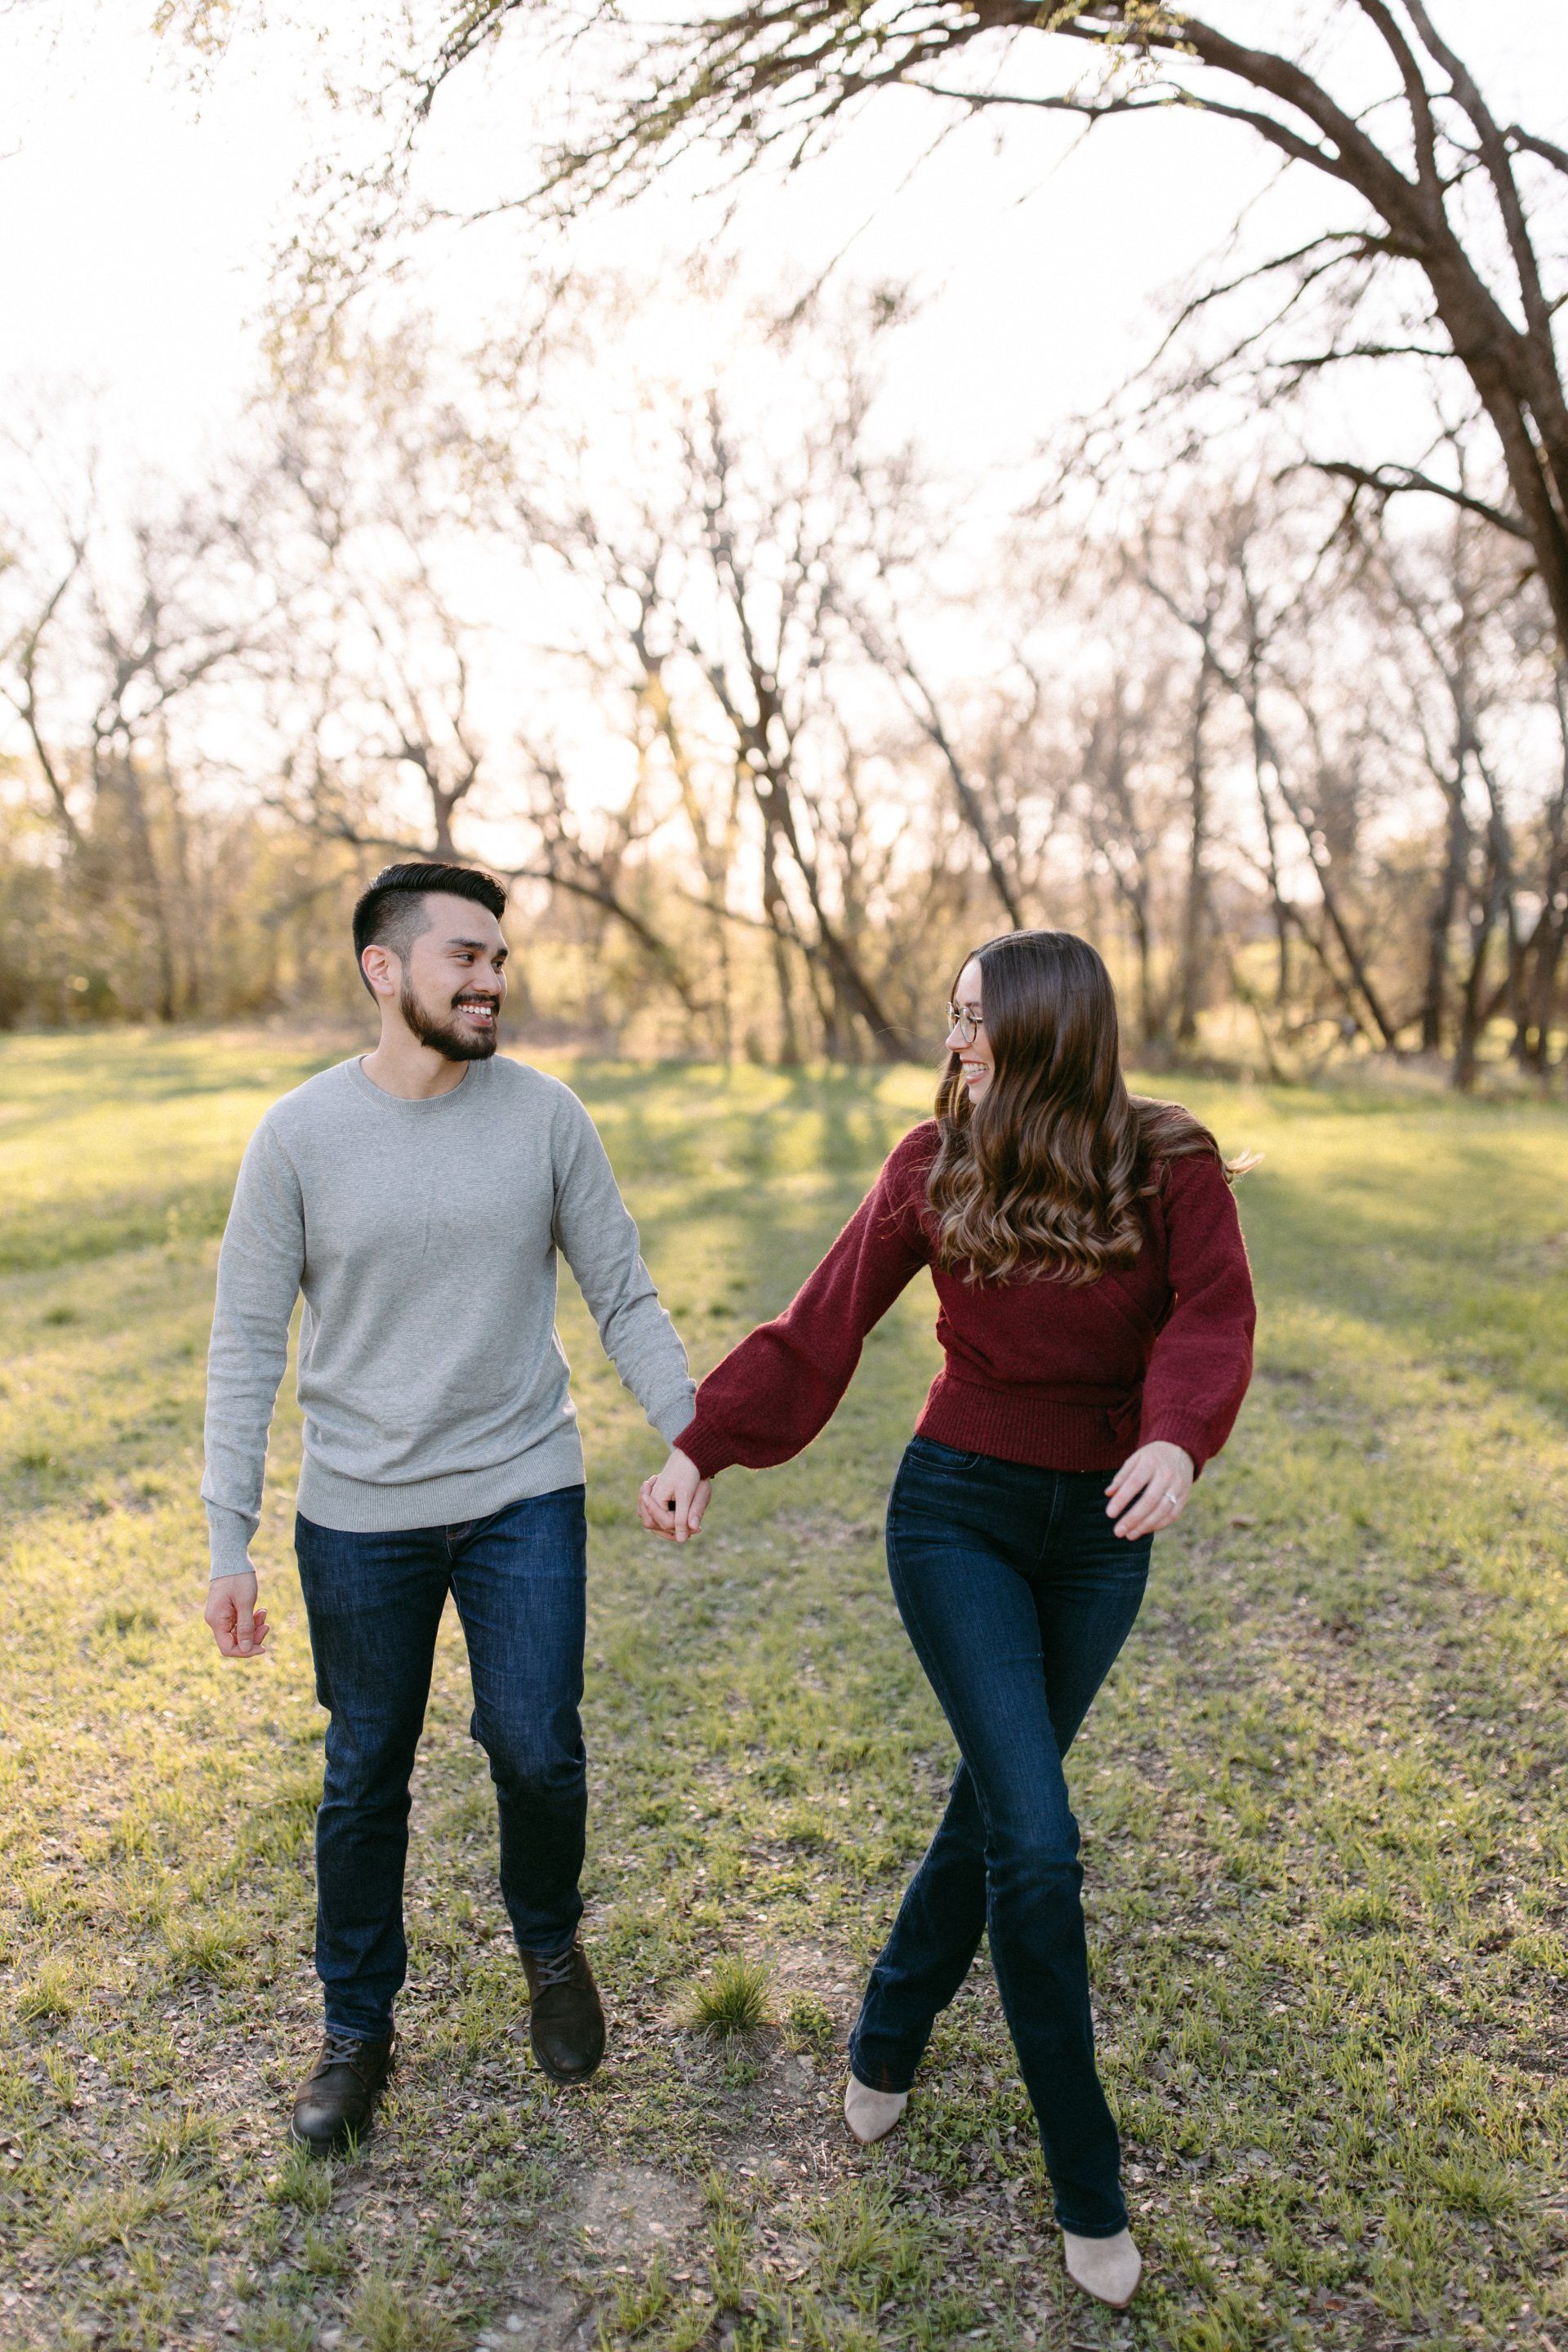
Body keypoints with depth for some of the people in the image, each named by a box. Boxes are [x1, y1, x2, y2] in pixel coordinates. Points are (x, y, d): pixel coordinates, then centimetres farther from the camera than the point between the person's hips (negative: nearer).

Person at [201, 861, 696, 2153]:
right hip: (360, 1518, 0)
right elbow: (247, 1348, -4)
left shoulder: (544, 1115, -5)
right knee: (365, 1782, 13)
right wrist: (230, 1540, -6)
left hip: (525, 1496, 0)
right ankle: (358, 2030, 37)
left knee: (537, 1754, 1)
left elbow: (625, 1299, 0)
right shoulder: (299, 1136, -8)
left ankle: (552, 1946, 35)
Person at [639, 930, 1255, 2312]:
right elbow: (820, 1328, -4)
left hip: (1101, 1533, 2)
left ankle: (889, 2034, 43)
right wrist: (702, 1449, -6)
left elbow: (1213, 1321, -17)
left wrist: (1177, 1437, -37)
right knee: (1037, 1842, -7)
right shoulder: (934, 1166, -6)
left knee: (997, 1810, 16)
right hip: (957, 1510, -1)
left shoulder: (1171, 1163, -7)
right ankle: (1088, 2184, 14)